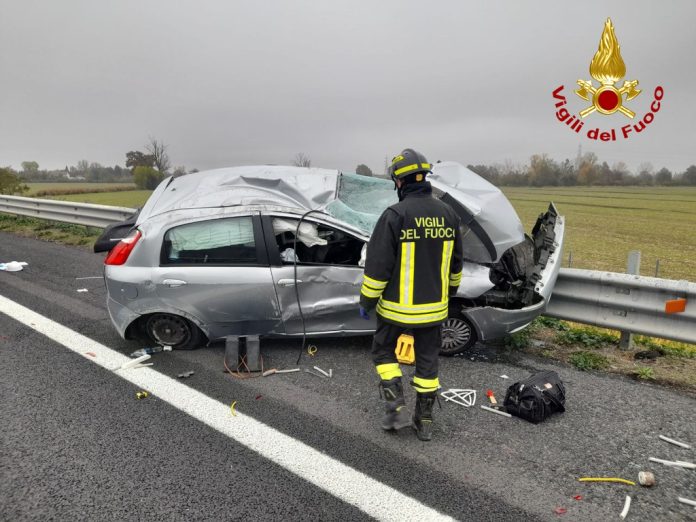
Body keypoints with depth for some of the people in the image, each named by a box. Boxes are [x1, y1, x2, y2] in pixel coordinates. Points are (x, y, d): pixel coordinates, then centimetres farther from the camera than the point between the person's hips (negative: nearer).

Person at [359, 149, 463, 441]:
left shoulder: (395, 215, -17)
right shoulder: (448, 214, 2)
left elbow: (378, 264, -16)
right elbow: (455, 263, 12)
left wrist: (366, 301, -5)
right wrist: (450, 292, 26)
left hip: (397, 306, -5)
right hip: (433, 306, 5)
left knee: (383, 351, 18)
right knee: (427, 359, 16)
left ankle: (396, 409, 12)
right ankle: (424, 421, 26)